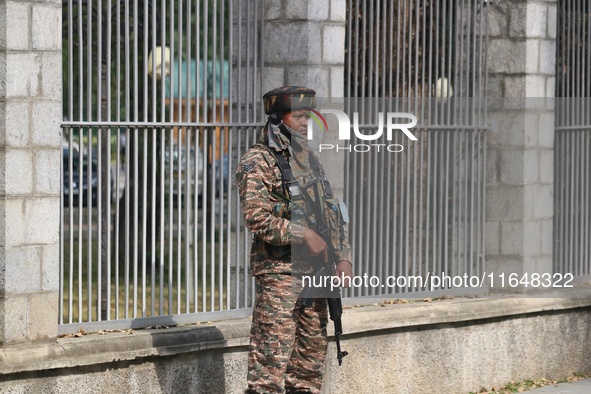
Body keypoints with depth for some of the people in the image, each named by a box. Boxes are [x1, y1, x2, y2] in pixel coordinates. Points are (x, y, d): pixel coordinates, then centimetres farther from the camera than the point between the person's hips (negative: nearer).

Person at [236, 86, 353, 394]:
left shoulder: (309, 159, 16)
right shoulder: (257, 162, -8)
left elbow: (333, 213, 19)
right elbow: (256, 218, -18)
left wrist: (343, 257, 7)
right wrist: (304, 235, -18)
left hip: (315, 271, 8)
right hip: (278, 272, -8)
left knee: (311, 353, 11)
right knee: (272, 356, -10)